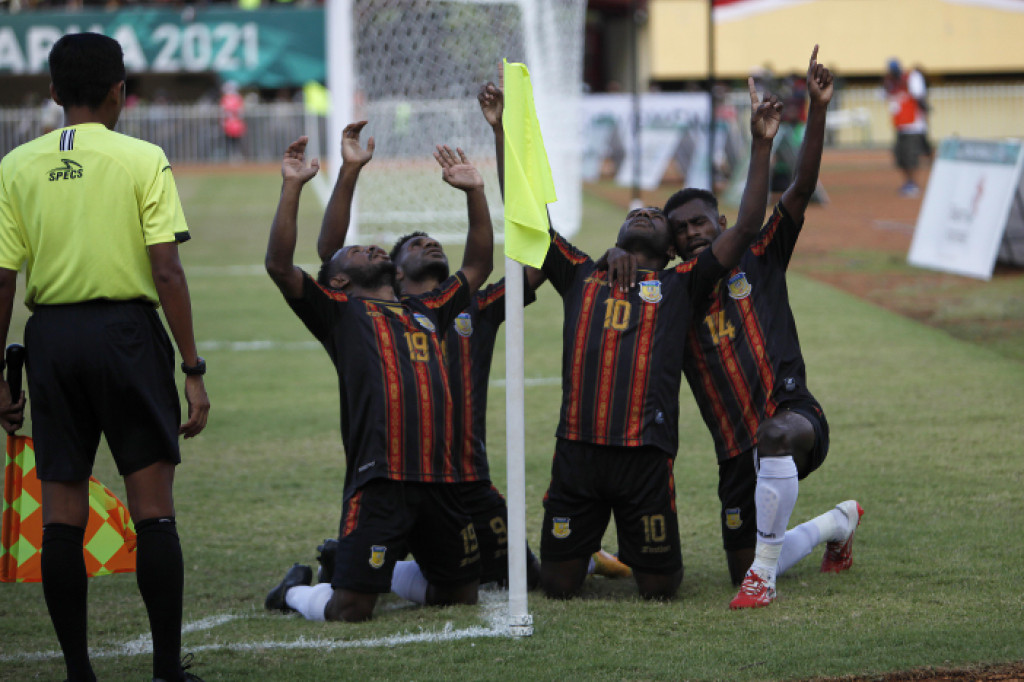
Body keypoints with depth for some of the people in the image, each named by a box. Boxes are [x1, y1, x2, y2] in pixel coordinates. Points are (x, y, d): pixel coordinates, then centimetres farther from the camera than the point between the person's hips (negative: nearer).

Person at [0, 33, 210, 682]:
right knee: (153, 507, 1)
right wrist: (194, 370, -4)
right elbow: (167, 271, -9)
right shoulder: (143, 159, -3)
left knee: (62, 512, 6)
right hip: (126, 329, -3)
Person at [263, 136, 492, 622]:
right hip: (379, 482, -6)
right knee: (349, 609, -8)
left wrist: (474, 192, 26)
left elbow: (478, 266, 32)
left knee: (461, 594, 14)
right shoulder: (341, 311, 8)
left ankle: (392, 574, 39)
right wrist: (292, 187, -9)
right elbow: (279, 265, -5)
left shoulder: (426, 311, 25)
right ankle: (297, 589, 24)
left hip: (439, 480, 6)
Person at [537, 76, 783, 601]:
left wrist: (761, 145, 3)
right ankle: (588, 553, 37)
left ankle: (649, 554, 39)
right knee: (558, 586, 4)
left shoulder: (680, 286, 15)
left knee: (657, 588, 5)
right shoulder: (582, 278, 18)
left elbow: (747, 227, 8)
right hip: (577, 450, 1)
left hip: (646, 454, -1)